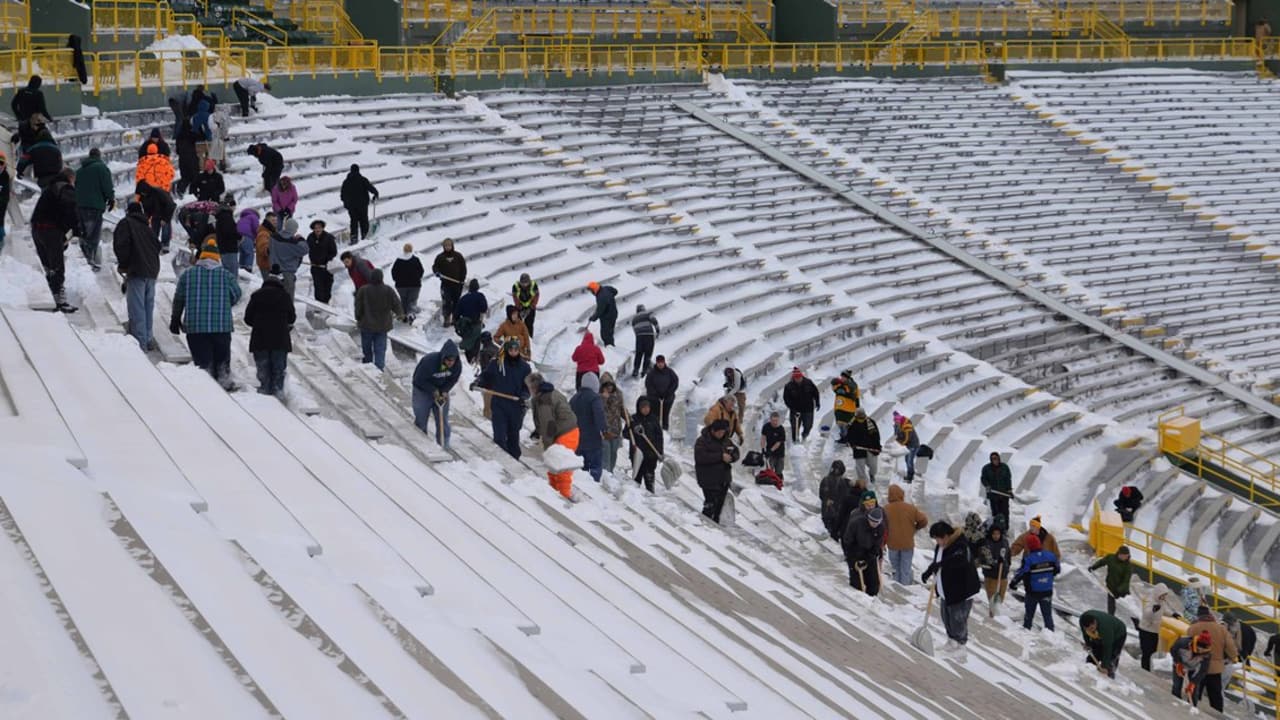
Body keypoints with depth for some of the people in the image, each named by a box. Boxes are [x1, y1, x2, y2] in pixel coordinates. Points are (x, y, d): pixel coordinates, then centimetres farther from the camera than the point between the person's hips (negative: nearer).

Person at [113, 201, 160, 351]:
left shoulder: (125, 223, 0)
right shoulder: (147, 227, 20)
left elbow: (121, 245, -12)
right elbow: (157, 245, 18)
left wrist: (123, 264, -3)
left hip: (137, 271, -7)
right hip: (152, 271, 7)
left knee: (136, 308, -8)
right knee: (148, 306, 15)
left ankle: (140, 343, -14)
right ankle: (147, 340, 20)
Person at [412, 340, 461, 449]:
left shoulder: (457, 365, -20)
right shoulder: (429, 361, -34)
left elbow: (453, 379, -1)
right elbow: (419, 380, -23)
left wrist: (444, 391, -15)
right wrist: (433, 391, -23)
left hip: (441, 391, 4)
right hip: (423, 390, -4)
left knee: (443, 420, 3)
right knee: (421, 420, 0)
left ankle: (444, 445, 11)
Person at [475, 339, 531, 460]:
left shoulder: (524, 367, 2)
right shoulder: (496, 364, -2)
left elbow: (528, 386, 6)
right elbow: (485, 377, 9)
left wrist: (524, 396, -11)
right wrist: (477, 383, -10)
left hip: (516, 406, 2)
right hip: (498, 405, -2)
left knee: (514, 436, 14)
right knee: (499, 436, -9)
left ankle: (514, 458, 26)